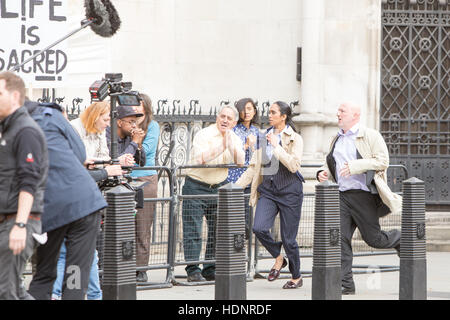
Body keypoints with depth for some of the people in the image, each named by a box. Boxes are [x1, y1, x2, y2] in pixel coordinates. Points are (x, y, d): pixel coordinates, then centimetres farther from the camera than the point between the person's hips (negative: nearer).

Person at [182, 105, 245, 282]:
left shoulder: (234, 139, 6)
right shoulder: (204, 134, -9)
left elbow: (240, 161, -9)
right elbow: (199, 158, -24)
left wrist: (230, 142, -19)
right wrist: (221, 147, -27)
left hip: (219, 187, 5)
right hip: (196, 186, -5)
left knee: (218, 229, 4)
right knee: (193, 229, -8)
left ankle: (211, 270, 12)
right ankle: (193, 271, -8)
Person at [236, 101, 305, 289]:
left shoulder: (294, 139, -4)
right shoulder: (265, 137, 11)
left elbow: (294, 165, -20)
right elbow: (254, 166, 16)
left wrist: (276, 146, -19)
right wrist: (237, 186, 10)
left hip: (289, 191, -4)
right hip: (268, 190, 5)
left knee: (288, 238, 0)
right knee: (259, 228, -17)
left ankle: (296, 277, 21)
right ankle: (278, 258, 10)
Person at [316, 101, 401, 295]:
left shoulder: (371, 136, -2)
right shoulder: (336, 140, 18)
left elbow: (382, 161, -11)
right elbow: (331, 163, 30)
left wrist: (355, 166, -21)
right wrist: (323, 173, 6)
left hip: (363, 195, -5)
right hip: (341, 196, 5)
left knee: (372, 238, 1)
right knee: (340, 239, -6)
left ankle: (400, 240, 33)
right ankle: (345, 284, -4)